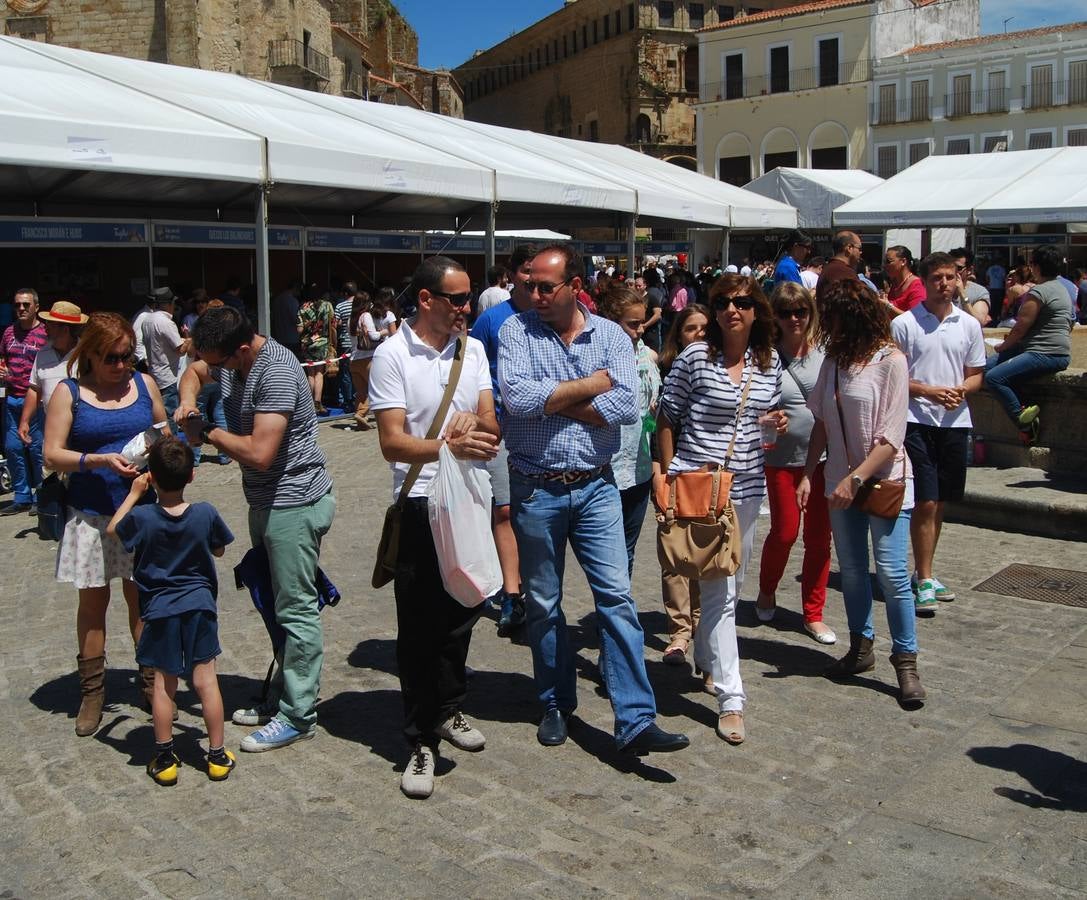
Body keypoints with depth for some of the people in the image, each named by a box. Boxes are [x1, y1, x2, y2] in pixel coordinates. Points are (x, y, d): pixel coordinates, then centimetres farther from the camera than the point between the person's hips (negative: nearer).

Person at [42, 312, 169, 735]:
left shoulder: (143, 383, 3)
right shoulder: (69, 393, -4)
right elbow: (52, 454, -8)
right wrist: (100, 460, -23)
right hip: (91, 514, -1)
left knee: (141, 597, 9)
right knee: (93, 601, 8)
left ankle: (151, 682, 21)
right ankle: (92, 692, 20)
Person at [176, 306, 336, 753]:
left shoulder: (276, 372, -25)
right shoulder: (229, 359, 4)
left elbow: (260, 453, -31)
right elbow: (194, 372, 26)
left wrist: (208, 432, -14)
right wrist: (187, 402, 3)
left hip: (293, 503, -10)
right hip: (265, 503, 10)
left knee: (296, 609, -3)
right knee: (277, 604, 18)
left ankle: (298, 715, 6)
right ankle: (281, 696, 30)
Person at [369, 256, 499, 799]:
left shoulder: (472, 350, 7)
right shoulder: (392, 356, -10)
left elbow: (492, 426, 5)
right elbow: (393, 443, -17)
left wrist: (474, 421, -18)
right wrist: (452, 446, -32)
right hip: (420, 504, -5)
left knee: (462, 614, 16)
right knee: (419, 627, 1)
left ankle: (448, 710, 36)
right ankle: (421, 741, 13)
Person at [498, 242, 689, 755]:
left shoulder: (611, 336, 0)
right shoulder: (516, 331, -4)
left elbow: (626, 406, -16)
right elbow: (517, 397, -21)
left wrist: (551, 401, -15)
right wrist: (589, 386, -12)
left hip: (595, 487, 0)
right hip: (535, 491, 0)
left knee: (616, 596, -3)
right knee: (543, 604, 12)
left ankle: (635, 720, 1)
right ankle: (556, 704, 30)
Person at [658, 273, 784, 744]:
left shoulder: (769, 361, 6)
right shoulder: (695, 356, -9)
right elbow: (666, 419, -3)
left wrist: (776, 420, 0)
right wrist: (669, 477, -5)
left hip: (747, 485, 6)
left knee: (732, 581, 16)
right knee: (719, 590, -6)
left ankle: (706, 659, 39)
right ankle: (730, 697, -1)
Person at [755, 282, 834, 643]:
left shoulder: (824, 353, 0)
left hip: (825, 456, 2)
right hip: (783, 458, -2)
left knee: (819, 536, 7)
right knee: (784, 532, 4)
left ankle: (814, 613, 22)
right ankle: (767, 592, 34)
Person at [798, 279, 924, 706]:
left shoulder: (890, 361, -11)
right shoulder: (835, 360, 7)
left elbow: (891, 435, -15)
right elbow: (822, 423, 10)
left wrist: (855, 479, -18)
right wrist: (808, 474, 2)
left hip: (885, 479, -6)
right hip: (842, 479, 6)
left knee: (891, 570, -7)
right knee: (851, 569, 11)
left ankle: (905, 660, 4)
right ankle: (861, 647, 25)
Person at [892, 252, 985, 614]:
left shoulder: (969, 325, 8)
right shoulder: (904, 324, -4)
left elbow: (975, 375, 12)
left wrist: (961, 390, -10)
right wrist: (928, 391, -17)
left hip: (955, 421, 4)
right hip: (917, 420, -4)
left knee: (939, 503, 11)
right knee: (925, 502, -8)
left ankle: (923, 574, 24)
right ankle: (924, 579, 1)